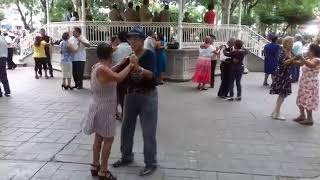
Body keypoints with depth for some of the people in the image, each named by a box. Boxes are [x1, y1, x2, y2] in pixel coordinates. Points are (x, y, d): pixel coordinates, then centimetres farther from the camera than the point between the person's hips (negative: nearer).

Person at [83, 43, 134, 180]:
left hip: (99, 107, 10)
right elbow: (119, 77, -35)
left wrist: (121, 64, 15)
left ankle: (95, 166, 31)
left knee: (99, 137, 18)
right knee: (108, 139, 2)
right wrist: (130, 66, -22)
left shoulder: (97, 66, 4)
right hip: (104, 109, -10)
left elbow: (109, 72, 21)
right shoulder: (102, 69, -25)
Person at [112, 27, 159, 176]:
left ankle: (151, 163, 16)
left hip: (148, 96, -6)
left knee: (148, 132, 1)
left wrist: (138, 67, -39)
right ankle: (126, 157, 36)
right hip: (131, 95, 6)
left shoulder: (149, 54, -11)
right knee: (127, 127, 15)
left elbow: (153, 76, -26)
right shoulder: (130, 57, 3)